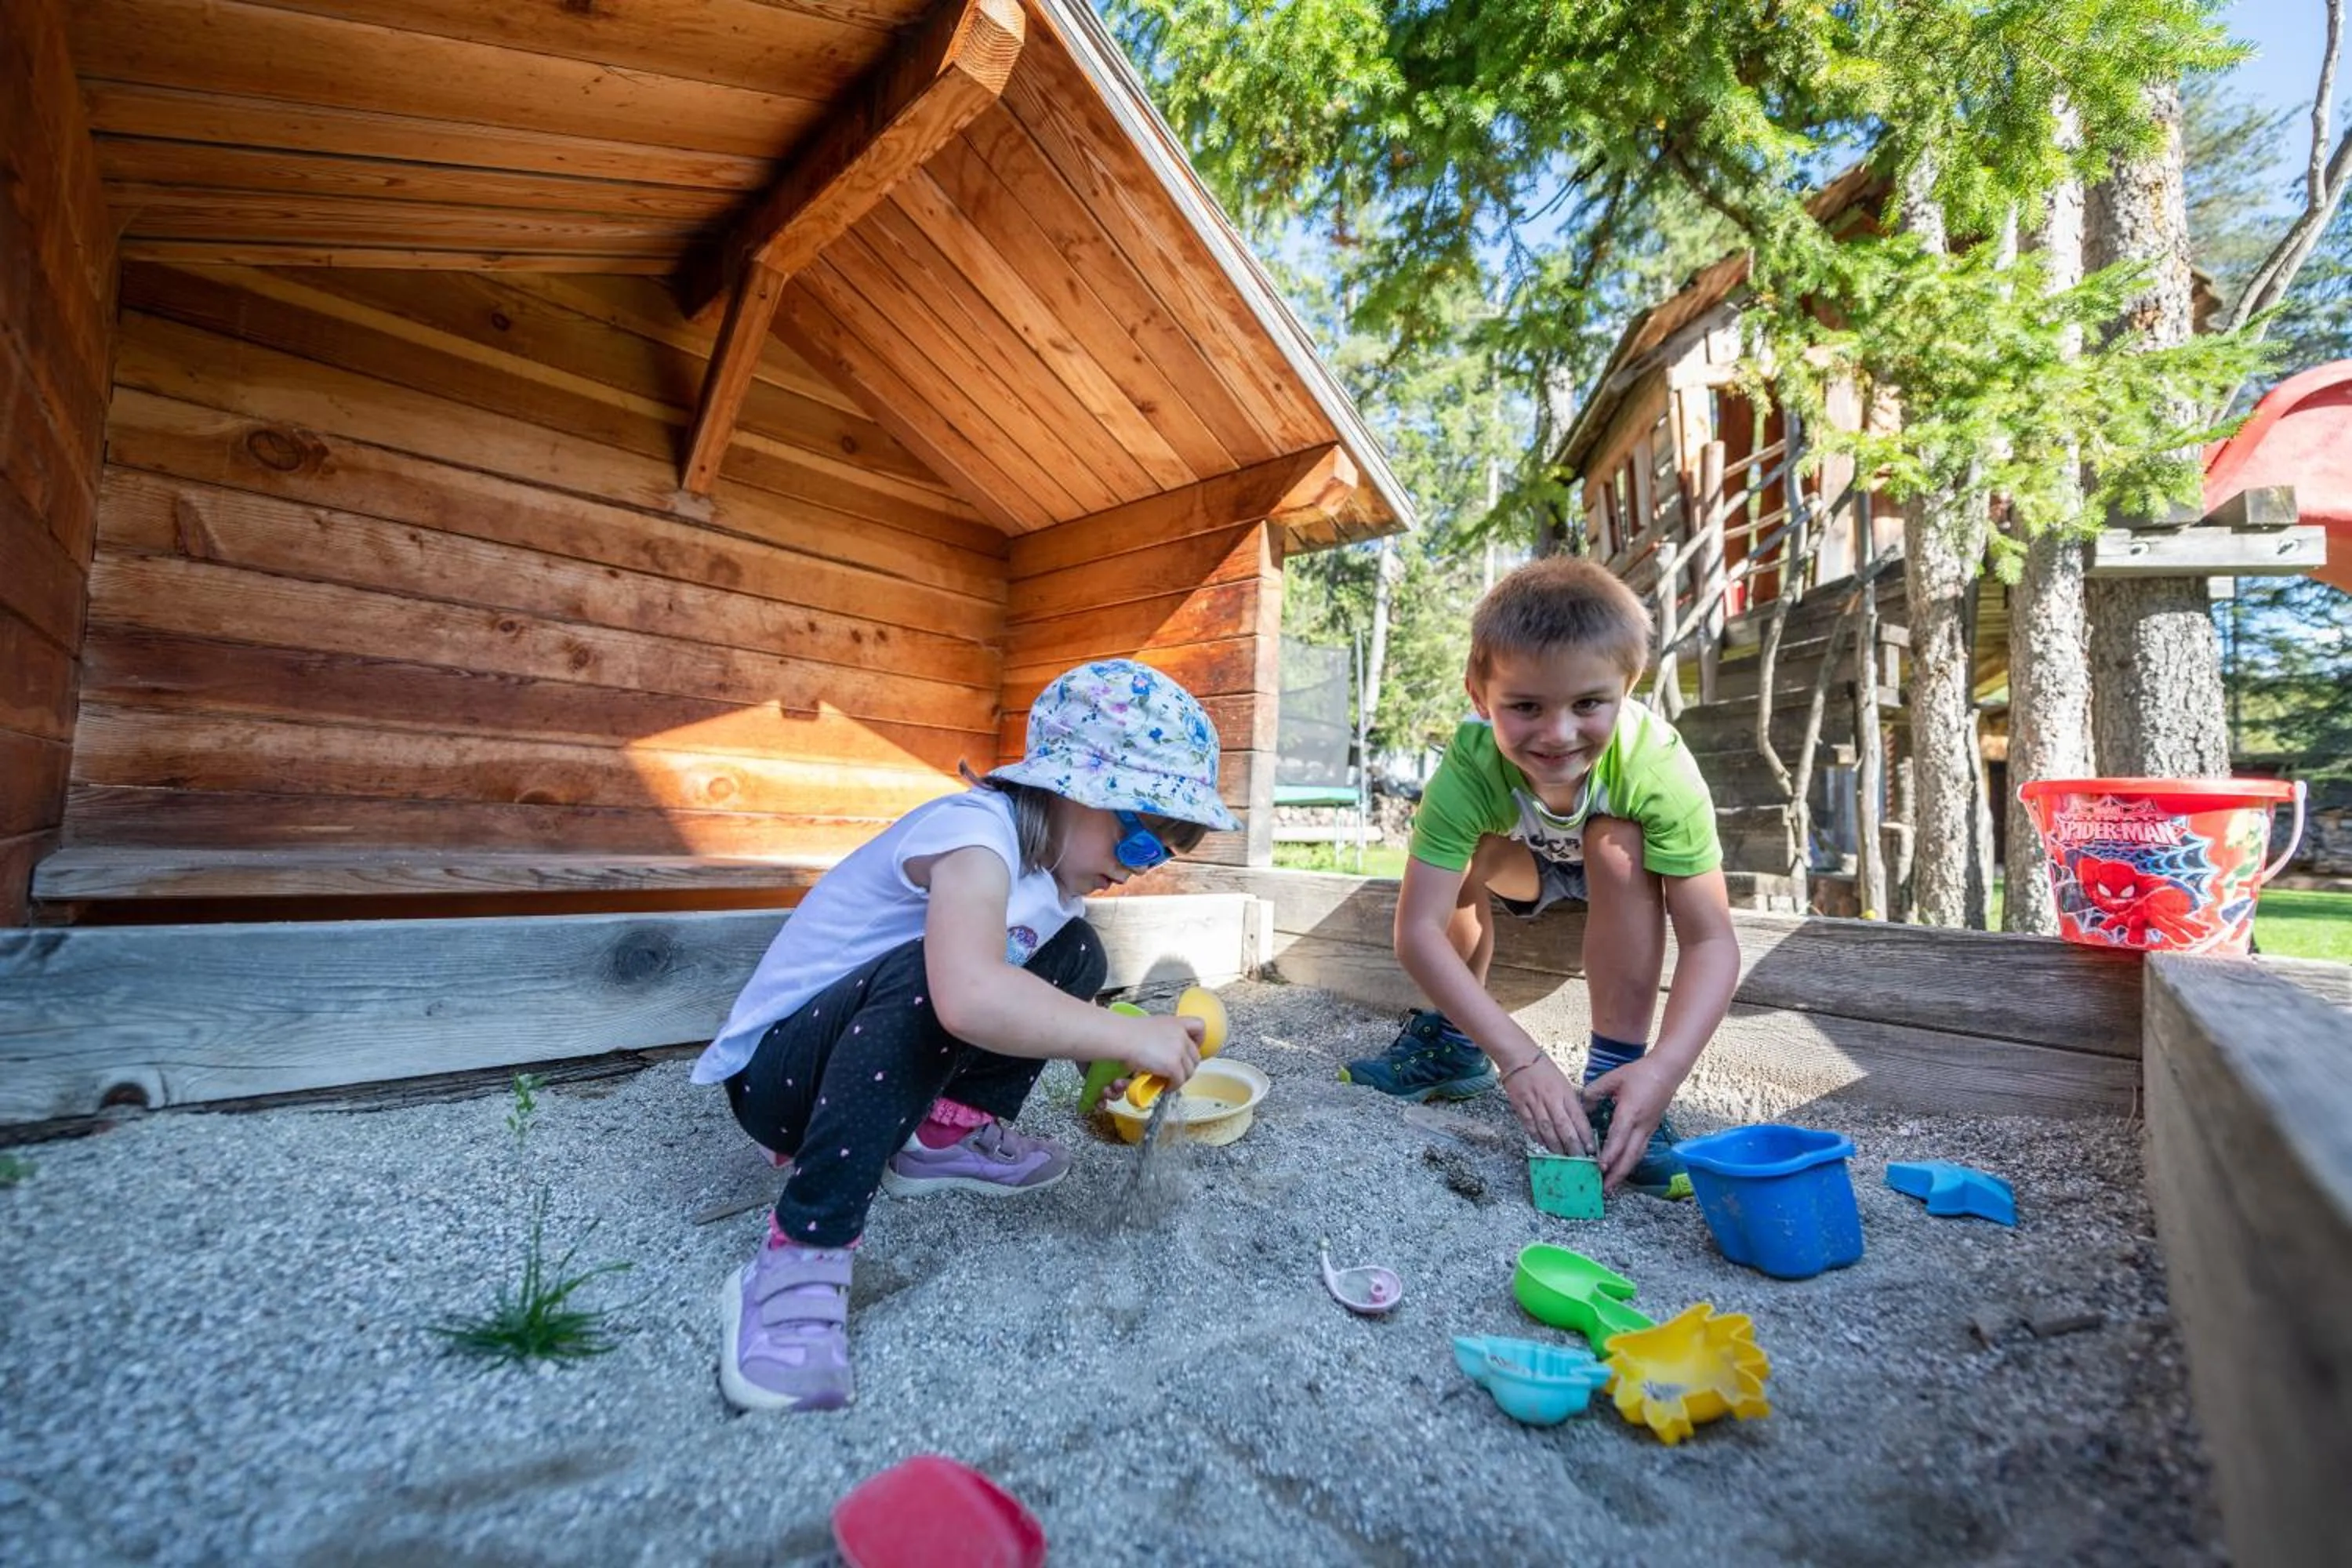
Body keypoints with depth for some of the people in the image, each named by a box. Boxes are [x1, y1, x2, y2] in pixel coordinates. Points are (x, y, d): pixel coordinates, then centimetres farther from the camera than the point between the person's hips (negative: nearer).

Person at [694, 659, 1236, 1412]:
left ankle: (949, 1136, 10)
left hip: (873, 1055, 8)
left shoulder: (1057, 859, 0)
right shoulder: (975, 833, -29)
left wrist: (1109, 1069, -6)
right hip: (774, 1068, -8)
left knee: (1075, 955, 3)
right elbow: (969, 998, -47)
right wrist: (1132, 1038, -36)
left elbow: (1050, 1007, 9)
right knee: (927, 978, -38)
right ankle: (799, 1257, -25)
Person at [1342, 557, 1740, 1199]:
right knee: (1470, 854, -29)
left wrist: (1665, 1067, -50)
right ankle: (1450, 1040, -3)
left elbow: (1711, 941, -35)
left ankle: (1614, 1073, -19)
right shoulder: (1469, 766, -39)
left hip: (1618, 868, 0)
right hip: (1524, 864, 1)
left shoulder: (1658, 766, -38)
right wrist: (1521, 1059, -49)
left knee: (1616, 846, -32)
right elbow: (1418, 931, -42)